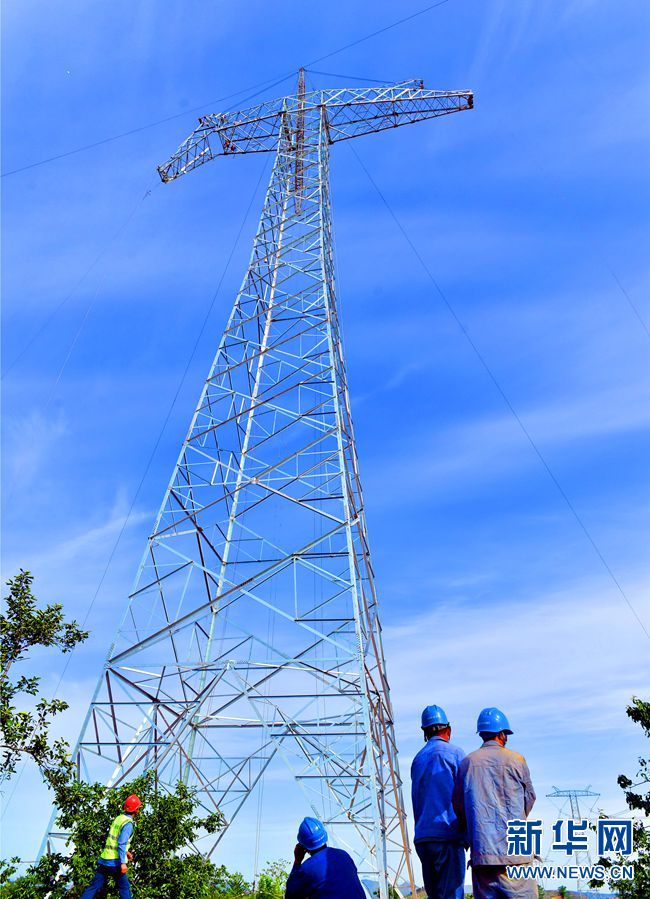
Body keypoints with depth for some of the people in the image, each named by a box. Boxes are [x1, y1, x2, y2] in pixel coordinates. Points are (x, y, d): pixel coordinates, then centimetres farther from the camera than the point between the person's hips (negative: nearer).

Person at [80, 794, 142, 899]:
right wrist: (123, 863, -22)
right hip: (115, 862, -7)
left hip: (104, 859, 7)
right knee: (124, 888, 6)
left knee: (94, 886, 10)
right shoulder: (128, 823, -15)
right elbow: (121, 843, -23)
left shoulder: (119, 817, 11)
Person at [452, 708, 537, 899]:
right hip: (513, 848, -3)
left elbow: (458, 805, 9)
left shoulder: (467, 762, 5)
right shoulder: (515, 759, -2)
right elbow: (529, 797, 9)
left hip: (481, 851, 3)